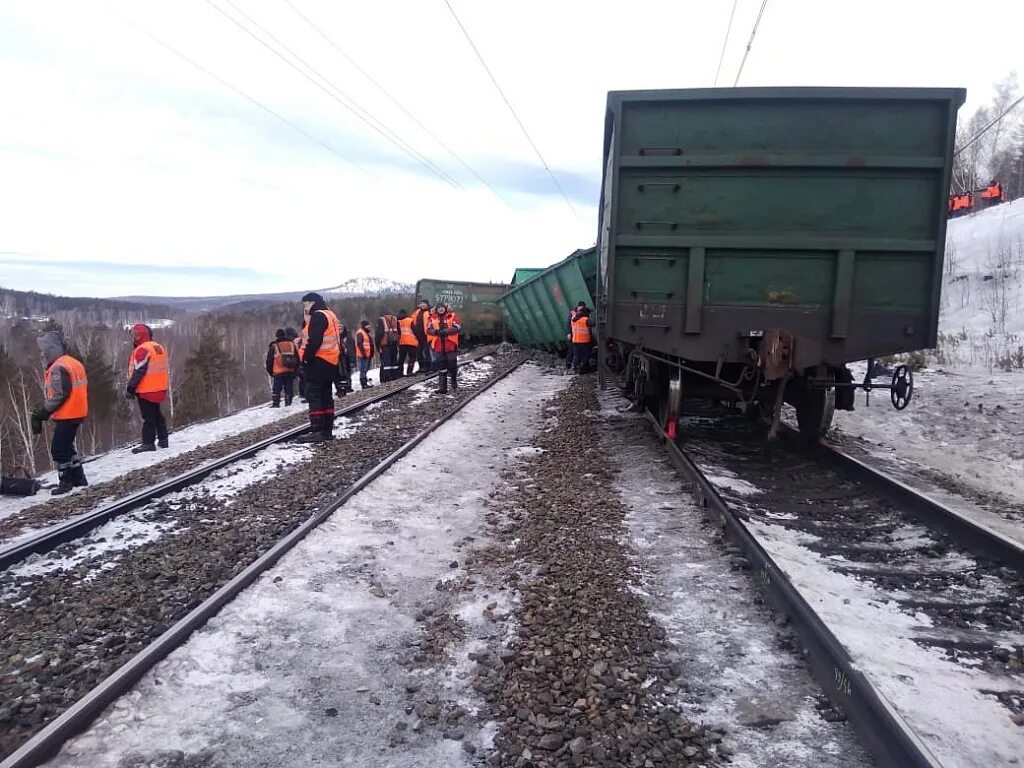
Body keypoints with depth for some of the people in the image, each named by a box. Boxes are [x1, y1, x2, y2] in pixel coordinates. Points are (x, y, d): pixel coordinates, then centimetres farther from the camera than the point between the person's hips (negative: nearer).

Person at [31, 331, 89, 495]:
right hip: (77, 413, 10)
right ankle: (79, 478, 22)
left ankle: (65, 482, 6)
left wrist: (43, 412, -12)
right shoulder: (74, 363, 12)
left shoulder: (58, 367, -17)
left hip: (66, 416, -10)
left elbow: (59, 396, -21)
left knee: (58, 449, 0)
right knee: (67, 446, 19)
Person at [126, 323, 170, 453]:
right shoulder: (159, 347, 11)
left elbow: (138, 372, -20)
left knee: (148, 417, -4)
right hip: (160, 389, 9)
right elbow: (166, 369, 17)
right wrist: (165, 387, 23)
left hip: (146, 390, -9)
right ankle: (163, 440, 22)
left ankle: (148, 443, 0)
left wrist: (130, 389, -15)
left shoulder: (142, 350, -16)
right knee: (157, 414, 18)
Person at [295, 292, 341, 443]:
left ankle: (317, 431, -14)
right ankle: (327, 430, 13)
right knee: (326, 396, 11)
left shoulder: (318, 316, -11)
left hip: (319, 362, -10)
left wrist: (306, 357, -14)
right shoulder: (330, 315, 20)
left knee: (313, 395, -10)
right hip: (331, 362, 10)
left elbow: (314, 340, -20)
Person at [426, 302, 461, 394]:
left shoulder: (452, 316, -1)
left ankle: (454, 381, 34)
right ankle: (442, 387, 10)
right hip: (438, 346, 2)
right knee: (441, 367, 5)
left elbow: (457, 327, -12)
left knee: (452, 365, 6)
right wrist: (436, 331, -21)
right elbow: (428, 329, 0)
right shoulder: (433, 318, 6)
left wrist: (446, 331, -23)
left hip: (451, 346, -2)